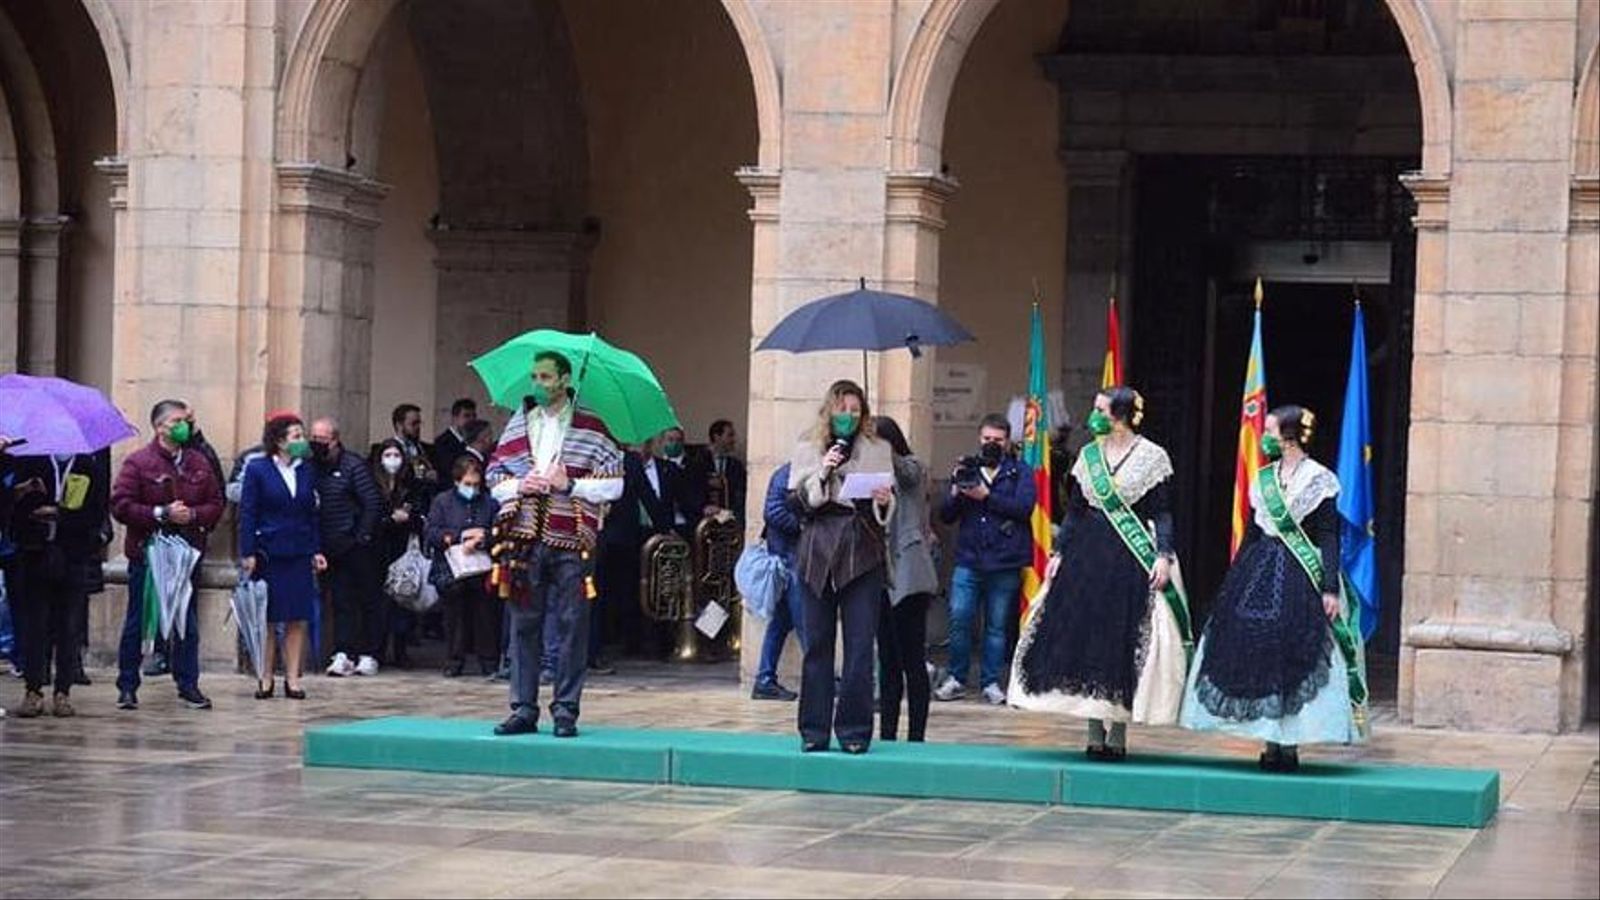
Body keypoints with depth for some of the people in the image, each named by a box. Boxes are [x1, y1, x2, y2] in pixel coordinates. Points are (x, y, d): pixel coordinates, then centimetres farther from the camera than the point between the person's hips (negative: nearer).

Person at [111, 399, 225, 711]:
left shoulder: (199, 464, 9)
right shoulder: (138, 462, -5)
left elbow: (216, 505, 10)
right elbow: (120, 506, -12)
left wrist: (193, 515, -10)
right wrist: (161, 514, -17)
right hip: (147, 553, -4)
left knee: (189, 623, 7)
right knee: (137, 622, 4)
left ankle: (188, 685, 14)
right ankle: (127, 687, 10)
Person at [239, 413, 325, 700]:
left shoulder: (307, 470, 9)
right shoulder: (257, 469, -3)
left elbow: (312, 513, 13)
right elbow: (247, 513, -4)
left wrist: (316, 550, 7)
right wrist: (248, 553, -9)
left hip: (299, 555, 4)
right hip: (268, 554, -4)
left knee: (298, 620, 2)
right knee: (267, 620, 3)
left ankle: (293, 678, 8)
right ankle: (265, 678, 11)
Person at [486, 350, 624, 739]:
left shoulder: (590, 428, 4)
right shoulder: (518, 425, 14)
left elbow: (614, 485, -1)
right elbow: (495, 479, 16)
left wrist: (570, 485, -11)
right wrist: (519, 485, -4)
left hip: (570, 544, -3)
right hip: (524, 538, 3)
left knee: (572, 625, -2)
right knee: (524, 623, 4)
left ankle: (566, 710, 4)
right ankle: (523, 709, 9)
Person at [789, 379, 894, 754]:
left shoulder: (877, 450, 11)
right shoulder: (807, 449, 10)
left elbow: (888, 509, 10)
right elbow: (797, 502, 2)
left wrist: (884, 502, -12)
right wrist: (822, 474, -12)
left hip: (862, 554, 0)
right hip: (818, 551, 0)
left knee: (860, 645, -4)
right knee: (817, 643, 3)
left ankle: (854, 730, 1)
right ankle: (814, 730, 9)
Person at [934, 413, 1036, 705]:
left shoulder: (1020, 472, 8)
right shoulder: (967, 469, 15)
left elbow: (1024, 507, -9)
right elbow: (946, 515, 12)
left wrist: (986, 497, -14)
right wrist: (956, 493, -8)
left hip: (1005, 562, -2)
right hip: (968, 559, 2)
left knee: (997, 625, 2)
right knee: (959, 618, -7)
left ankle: (991, 682, 11)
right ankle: (956, 679, 4)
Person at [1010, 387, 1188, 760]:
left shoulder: (1152, 456, -1)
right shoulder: (1088, 456, 11)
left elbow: (1163, 513, -4)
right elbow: (1074, 511, 14)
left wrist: (1164, 556, -14)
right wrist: (1060, 554, 8)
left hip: (1132, 558, -4)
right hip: (1087, 556, 4)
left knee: (1124, 644, -3)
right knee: (1084, 640, 1)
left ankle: (1118, 735, 4)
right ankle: (1095, 734, 8)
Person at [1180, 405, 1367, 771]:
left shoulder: (1319, 479, -4)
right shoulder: (1263, 478, 12)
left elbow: (1328, 537, -7)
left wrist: (1330, 589, -15)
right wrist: (1233, 582, 15)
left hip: (1300, 577, -6)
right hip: (1259, 575, 6)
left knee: (1293, 656, -6)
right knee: (1257, 653, 2)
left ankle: (1289, 744, 0)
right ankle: (1271, 744, 8)